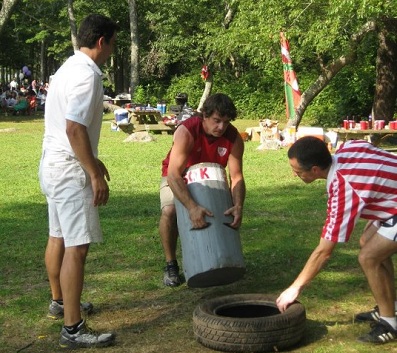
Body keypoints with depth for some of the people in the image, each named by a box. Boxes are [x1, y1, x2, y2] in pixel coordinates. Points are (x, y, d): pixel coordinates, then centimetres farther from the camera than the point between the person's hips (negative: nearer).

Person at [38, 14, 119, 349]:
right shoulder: (87, 74, -17)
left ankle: (59, 301, 38)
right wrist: (95, 174, -22)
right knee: (77, 246, -9)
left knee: (59, 237, 21)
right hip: (70, 170, -11)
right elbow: (75, 128, -26)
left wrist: (91, 159, 27)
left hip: (52, 164, 11)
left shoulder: (69, 67, 14)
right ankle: (73, 329, -6)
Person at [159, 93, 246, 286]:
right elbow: (174, 175, -43)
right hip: (178, 178, -3)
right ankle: (171, 265, -10)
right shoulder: (186, 131, -35)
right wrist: (192, 207, -57)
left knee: (227, 211, -16)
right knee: (169, 211, -30)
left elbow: (236, 177, -25)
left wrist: (238, 206, -45)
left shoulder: (234, 138, -23)